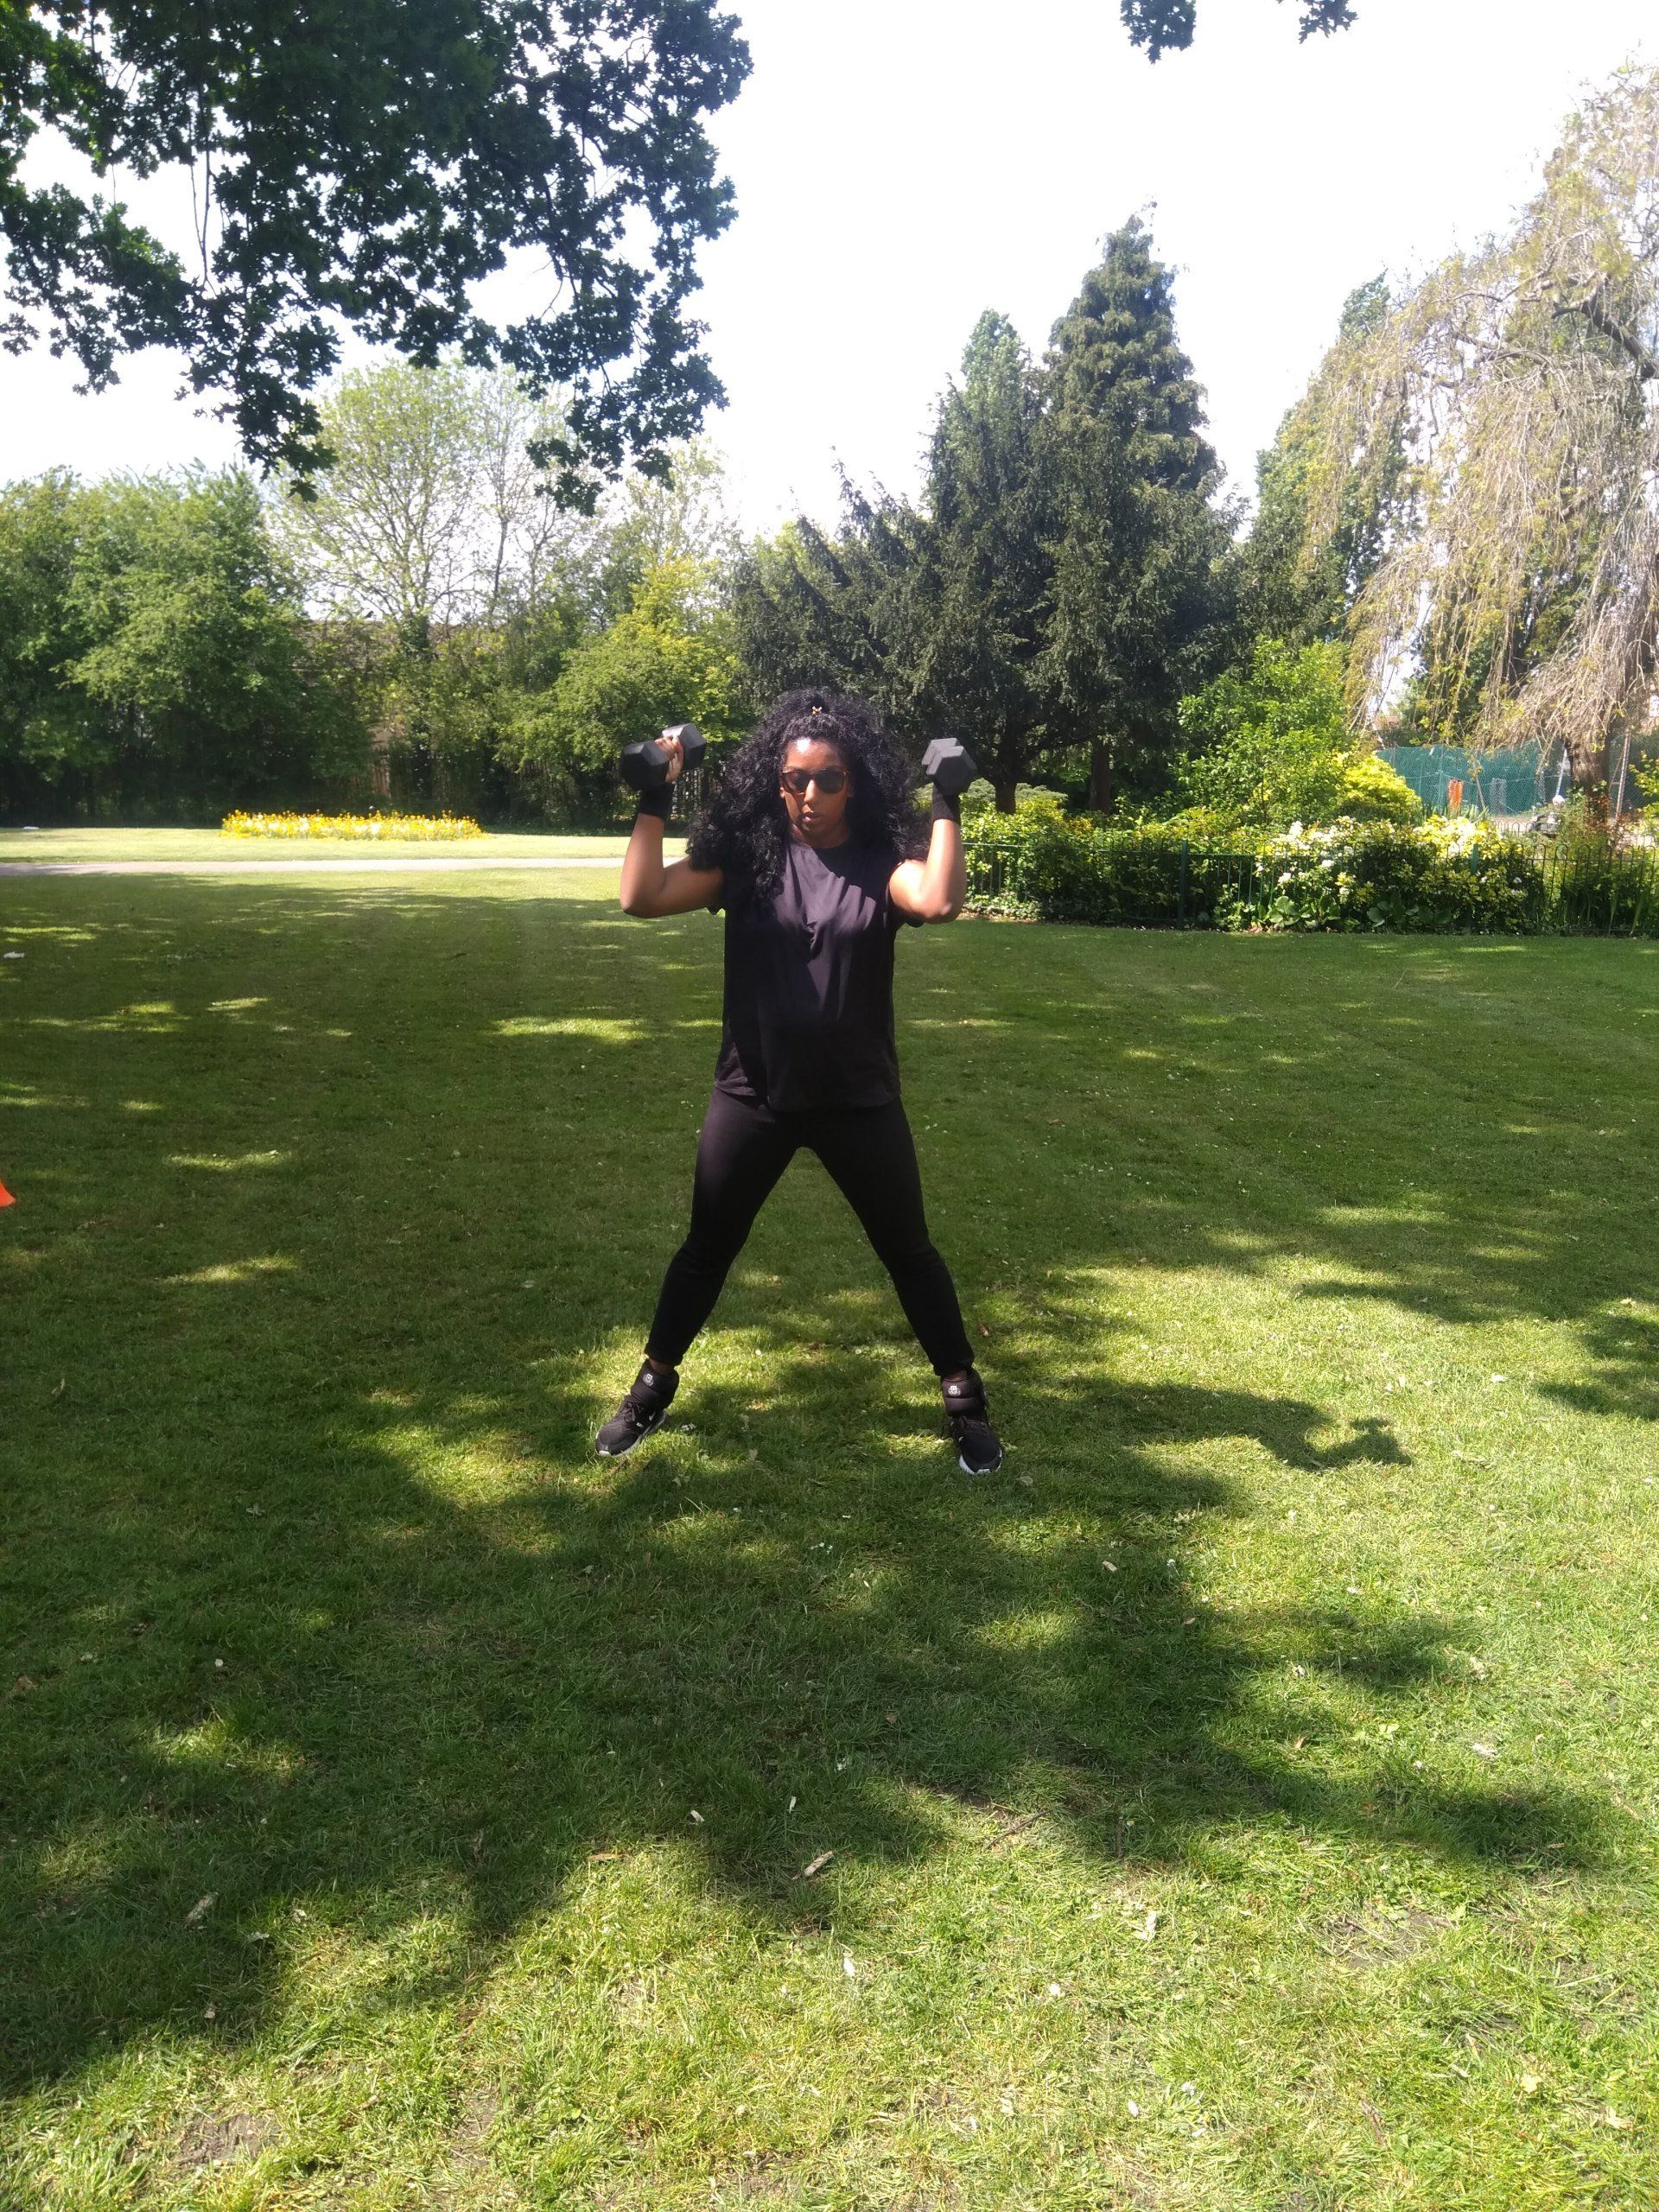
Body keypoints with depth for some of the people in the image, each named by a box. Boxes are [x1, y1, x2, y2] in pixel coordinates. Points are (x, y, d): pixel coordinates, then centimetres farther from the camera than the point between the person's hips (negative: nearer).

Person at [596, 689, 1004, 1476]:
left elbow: (937, 902, -30)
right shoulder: (746, 854, -5)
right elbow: (642, 897, -14)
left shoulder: (883, 862, -8)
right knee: (707, 1247, 14)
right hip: (753, 1093, 1)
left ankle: (964, 1396, 27)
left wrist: (947, 806, -25)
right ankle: (653, 1384, 33)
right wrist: (653, 800, -16)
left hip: (858, 1099, -1)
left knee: (908, 1251, 12)